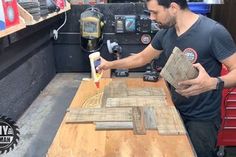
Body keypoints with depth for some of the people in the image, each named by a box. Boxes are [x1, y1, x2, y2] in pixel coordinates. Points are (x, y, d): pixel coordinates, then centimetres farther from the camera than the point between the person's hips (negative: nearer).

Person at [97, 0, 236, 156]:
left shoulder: (213, 32, -22)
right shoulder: (165, 33, -2)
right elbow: (142, 58, 12)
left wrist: (213, 83, -37)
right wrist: (110, 64, 11)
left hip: (202, 117, -5)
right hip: (175, 109, 6)